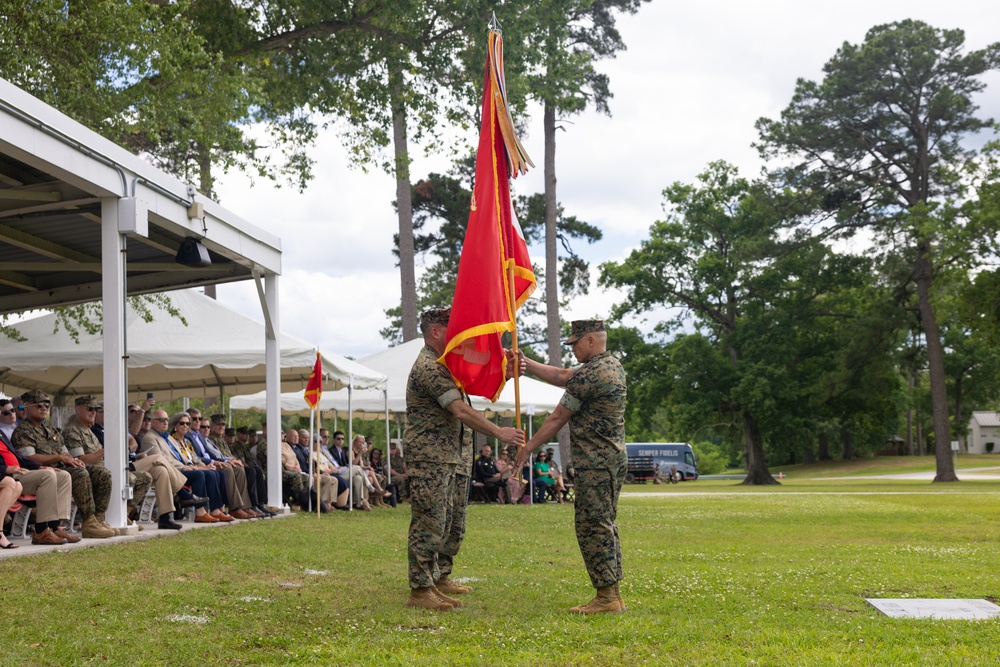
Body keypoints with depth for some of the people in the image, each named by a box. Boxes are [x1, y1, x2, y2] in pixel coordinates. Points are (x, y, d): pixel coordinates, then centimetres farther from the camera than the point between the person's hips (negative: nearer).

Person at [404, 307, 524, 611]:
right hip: (428, 458, -11)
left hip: (443, 458, 11)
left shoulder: (440, 365, 18)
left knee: (437, 524, 14)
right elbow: (461, 411, -22)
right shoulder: (429, 367, -17)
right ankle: (420, 590, -6)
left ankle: (434, 579, 21)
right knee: (428, 524, -9)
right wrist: (499, 432, -17)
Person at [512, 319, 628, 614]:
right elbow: (563, 376, 20)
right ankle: (613, 595, 15)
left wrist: (528, 447, -1)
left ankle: (606, 596, -5)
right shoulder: (613, 366, 13)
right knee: (606, 526, 13)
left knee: (592, 527, -6)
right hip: (615, 459, 10)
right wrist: (526, 363, 17)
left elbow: (557, 419, -11)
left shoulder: (588, 375, -16)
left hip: (594, 464, -10)